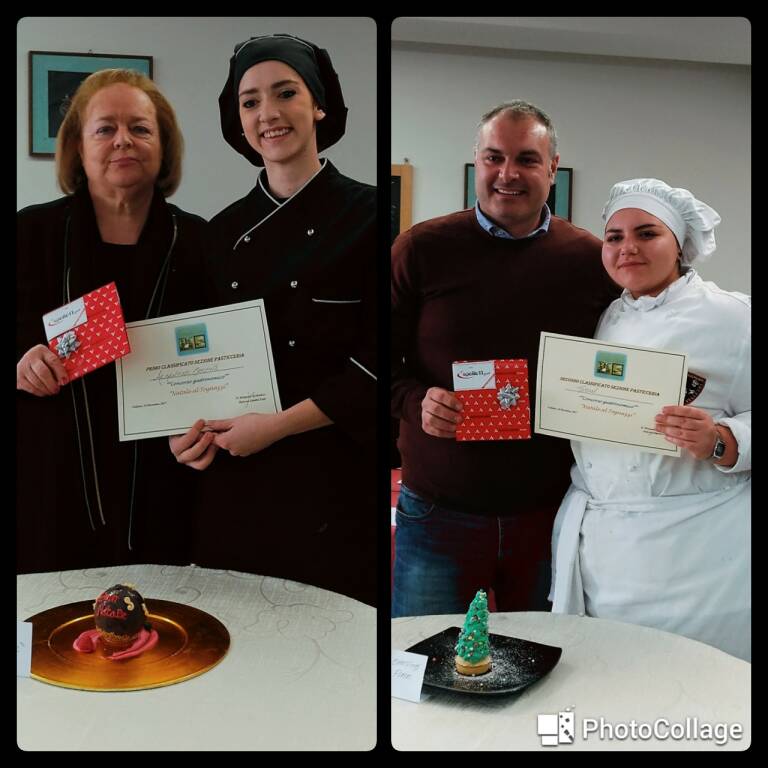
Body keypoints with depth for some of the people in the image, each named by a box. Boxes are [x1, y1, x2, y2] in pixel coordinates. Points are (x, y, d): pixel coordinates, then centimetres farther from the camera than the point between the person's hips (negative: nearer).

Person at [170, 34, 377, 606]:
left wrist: (278, 426, -14)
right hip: (234, 485, 4)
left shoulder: (366, 214, -5)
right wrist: (196, 428, -3)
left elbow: (376, 364, -10)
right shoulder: (225, 230, 9)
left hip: (336, 485, -4)